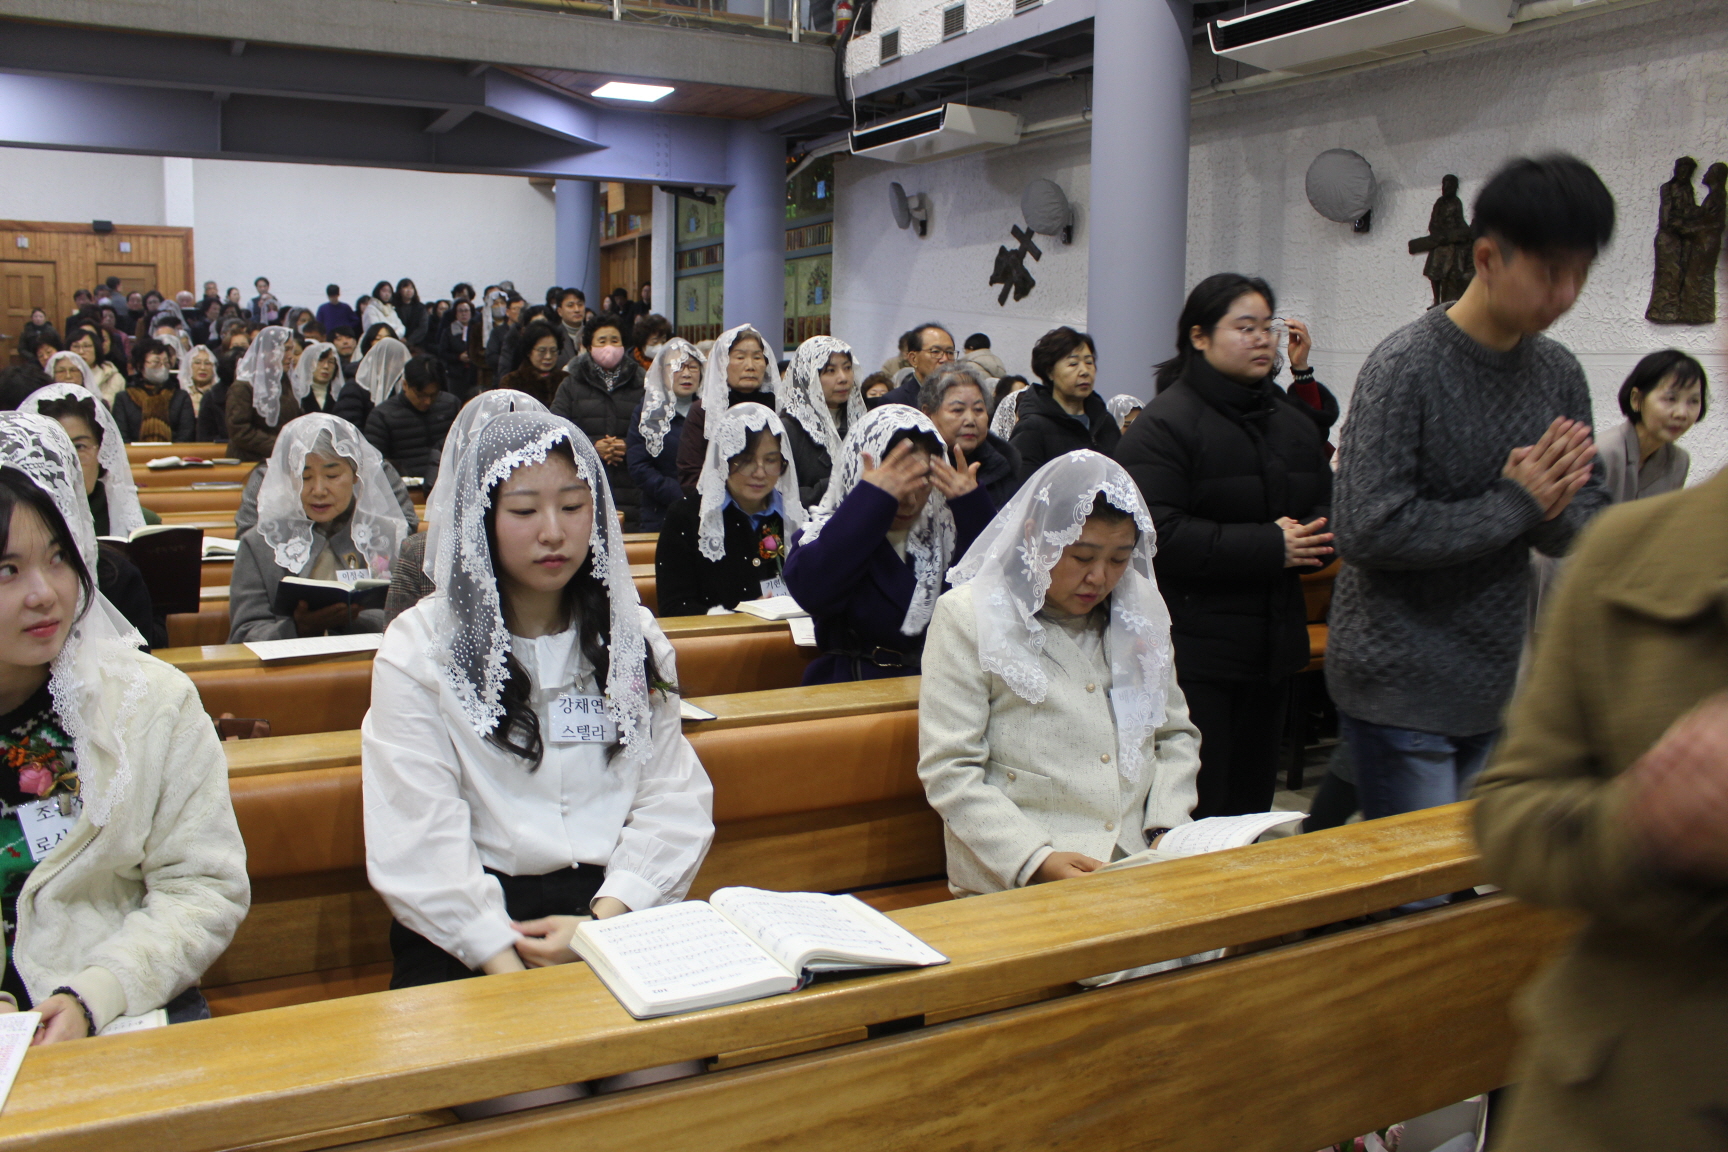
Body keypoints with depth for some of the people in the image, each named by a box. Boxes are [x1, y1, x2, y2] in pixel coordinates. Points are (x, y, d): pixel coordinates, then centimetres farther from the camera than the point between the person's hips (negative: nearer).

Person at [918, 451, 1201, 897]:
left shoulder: (1140, 608, 14)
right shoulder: (966, 616, -2)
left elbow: (1176, 734, 21)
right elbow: (948, 772, -6)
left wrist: (1167, 829, 3)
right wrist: (1037, 861, -17)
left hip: (1140, 864, 5)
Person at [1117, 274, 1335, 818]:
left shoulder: (1291, 422, 15)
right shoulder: (1163, 425, -10)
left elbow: (1328, 506, 20)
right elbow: (1158, 534, -21)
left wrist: (1309, 541, -5)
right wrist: (1269, 547, -20)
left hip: (1273, 646, 8)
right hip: (1193, 652, -7)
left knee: (1253, 802, 17)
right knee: (1195, 809, -4)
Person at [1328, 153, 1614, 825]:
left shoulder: (1559, 373, 7)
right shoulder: (1407, 366, -15)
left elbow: (1585, 526, 10)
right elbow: (1365, 529, -23)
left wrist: (1553, 511, -13)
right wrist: (1513, 504, -17)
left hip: (1492, 690, 7)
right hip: (1399, 688, -7)